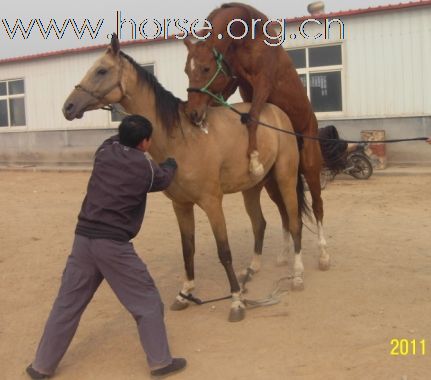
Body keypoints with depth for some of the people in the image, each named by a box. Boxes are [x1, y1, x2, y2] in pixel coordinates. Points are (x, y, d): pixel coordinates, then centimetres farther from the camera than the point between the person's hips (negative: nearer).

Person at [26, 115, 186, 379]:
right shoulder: (146, 167, -1)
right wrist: (171, 163, 41)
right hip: (114, 244, -5)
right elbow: (165, 178, 22)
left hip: (84, 238, 5)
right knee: (147, 302, 10)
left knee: (67, 304, 14)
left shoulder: (104, 151, 8)